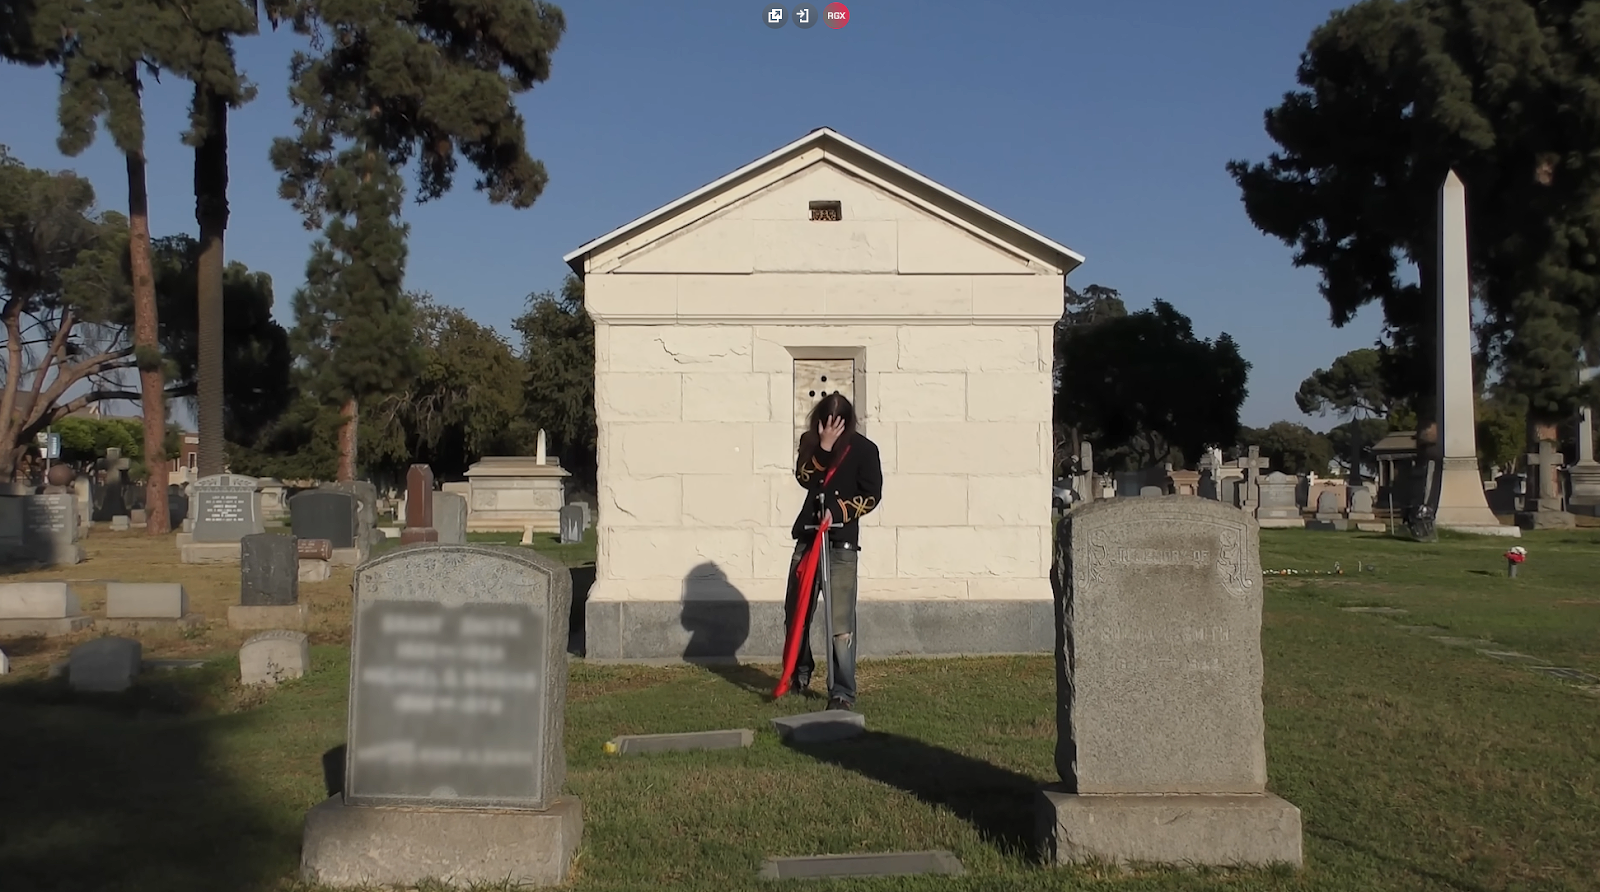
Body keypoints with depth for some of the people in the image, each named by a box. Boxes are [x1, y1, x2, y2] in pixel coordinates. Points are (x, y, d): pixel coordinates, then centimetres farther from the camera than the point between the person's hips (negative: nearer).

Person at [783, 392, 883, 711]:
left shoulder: (864, 448, -3)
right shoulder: (810, 441, 7)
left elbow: (872, 494, -6)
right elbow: (804, 477, -7)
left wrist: (838, 512, -17)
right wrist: (824, 447, -18)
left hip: (842, 541, -4)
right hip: (808, 534, 4)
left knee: (840, 620, -11)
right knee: (796, 613, 12)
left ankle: (843, 693, -5)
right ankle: (801, 673, 35)